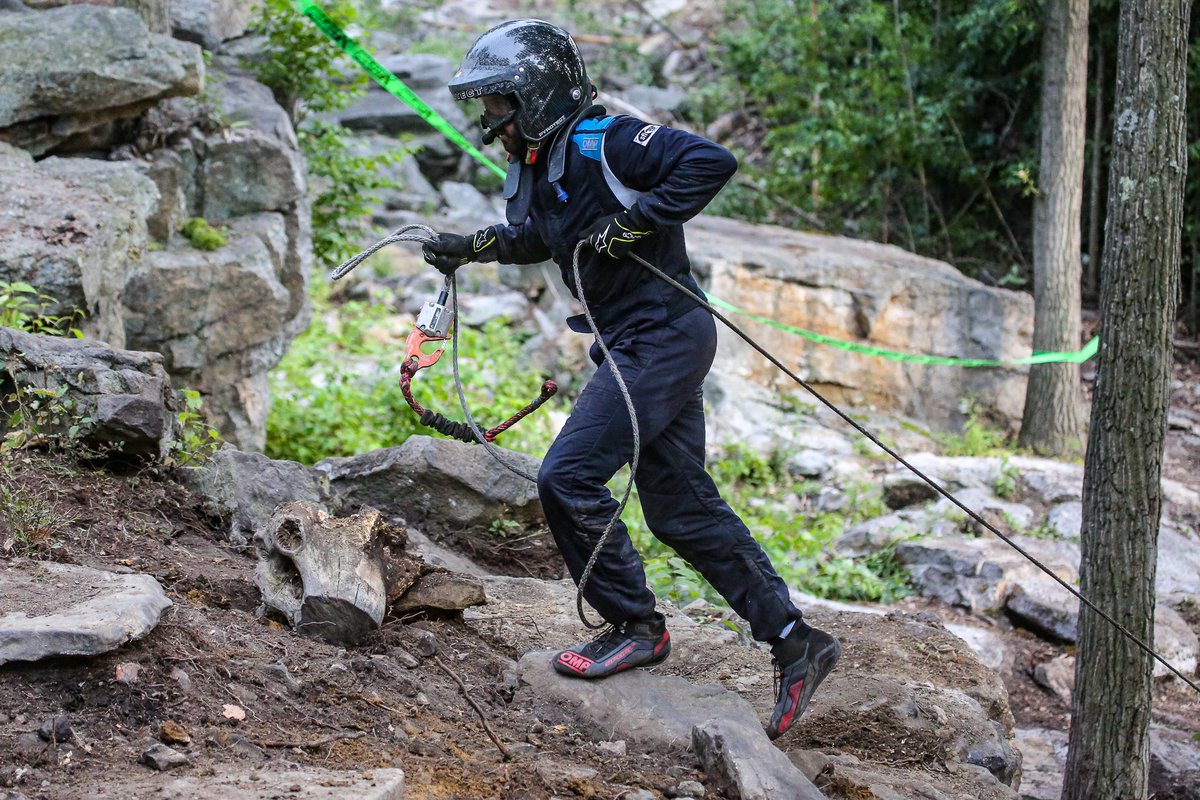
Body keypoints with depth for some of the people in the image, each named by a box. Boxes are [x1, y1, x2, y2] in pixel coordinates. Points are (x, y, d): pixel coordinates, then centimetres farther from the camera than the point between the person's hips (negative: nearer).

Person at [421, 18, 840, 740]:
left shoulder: (603, 141, -16)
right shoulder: (539, 167, 12)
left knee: (570, 477, -12)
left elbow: (711, 162, -25)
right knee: (682, 510, 9)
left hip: (663, 336, -10)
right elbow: (540, 238, 33)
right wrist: (475, 246, 19)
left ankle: (635, 628, 4)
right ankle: (796, 641, 15)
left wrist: (637, 221, -24)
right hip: (630, 346, 10)